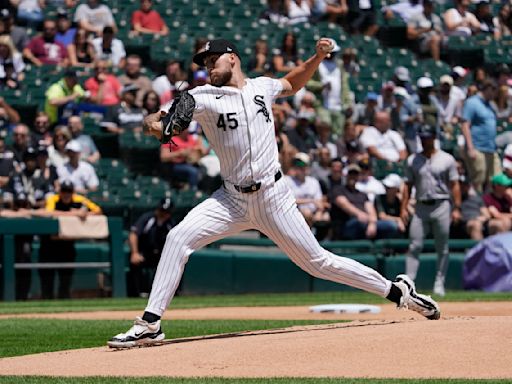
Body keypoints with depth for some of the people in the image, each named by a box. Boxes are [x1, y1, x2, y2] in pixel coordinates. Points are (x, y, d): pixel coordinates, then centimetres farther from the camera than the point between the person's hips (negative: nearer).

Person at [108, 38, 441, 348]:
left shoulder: (262, 87, 6)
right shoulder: (203, 97, -1)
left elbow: (293, 84, 29)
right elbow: (156, 120, -12)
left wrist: (318, 57, 13)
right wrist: (155, 124, -36)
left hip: (273, 198, 0)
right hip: (232, 199, 1)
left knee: (316, 261, 1)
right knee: (179, 238, -19)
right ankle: (150, 325, -16)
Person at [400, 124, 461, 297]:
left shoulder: (447, 159, 3)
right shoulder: (412, 160, 9)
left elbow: (454, 185, 1)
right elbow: (408, 186, 9)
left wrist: (456, 208, -7)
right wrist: (403, 208, 0)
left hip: (441, 206, -1)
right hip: (421, 207, 1)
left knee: (442, 248, 2)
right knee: (414, 246, -6)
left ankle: (439, 283, 9)